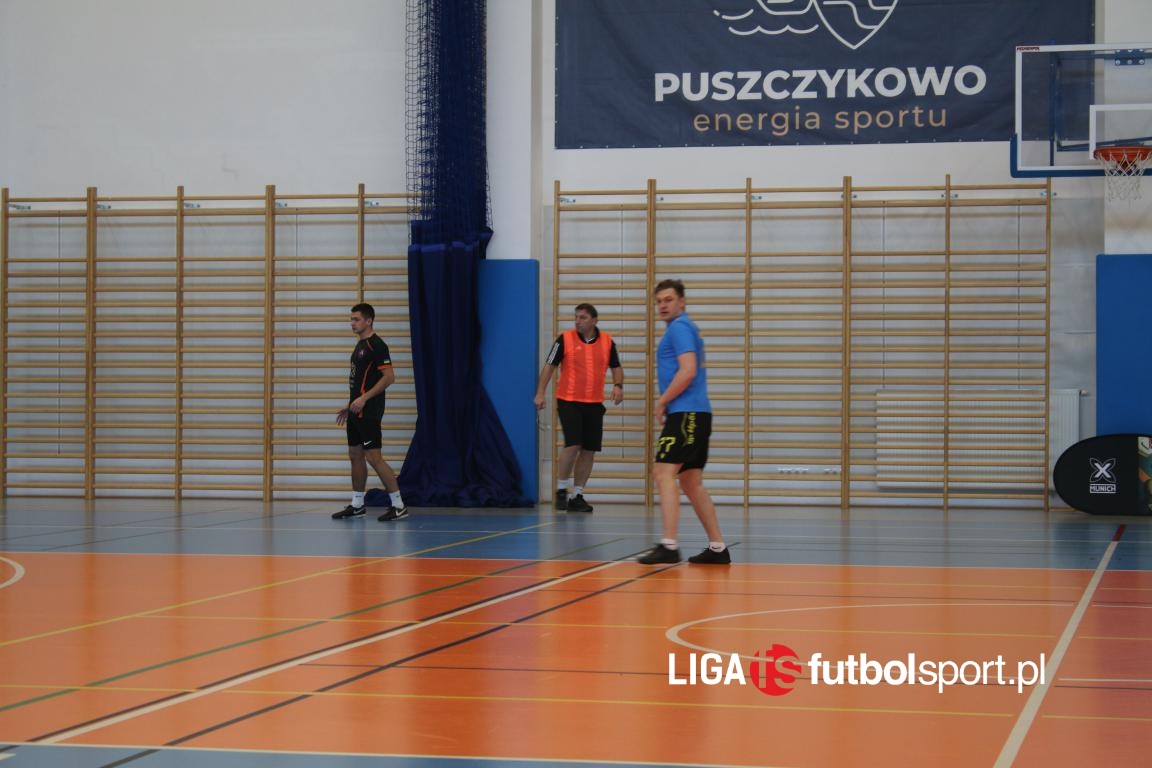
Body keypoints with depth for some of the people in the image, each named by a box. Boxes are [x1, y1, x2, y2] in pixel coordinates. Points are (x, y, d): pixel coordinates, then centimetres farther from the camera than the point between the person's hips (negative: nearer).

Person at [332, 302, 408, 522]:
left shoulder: (376, 345, -13)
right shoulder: (360, 345, 17)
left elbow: (389, 376, -20)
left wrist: (364, 398, -24)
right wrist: (349, 407, 22)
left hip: (368, 411, -10)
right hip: (357, 411, 10)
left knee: (373, 457, -12)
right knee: (355, 455, 13)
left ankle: (398, 505, -10)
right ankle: (357, 505, 22)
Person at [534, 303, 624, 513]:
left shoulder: (607, 342, 3)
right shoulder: (565, 339, -5)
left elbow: (616, 367, 12)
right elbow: (549, 366, 0)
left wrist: (618, 385, -7)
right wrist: (540, 393, -7)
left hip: (594, 403, 4)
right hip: (568, 401, -4)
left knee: (589, 451, 4)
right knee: (572, 445, -15)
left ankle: (577, 496, 13)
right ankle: (561, 491, 1)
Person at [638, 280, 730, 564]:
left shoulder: (680, 327, -8)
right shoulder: (687, 328, 23)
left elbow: (688, 371, -19)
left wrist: (662, 402, -11)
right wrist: (667, 404, 18)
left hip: (686, 414, -10)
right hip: (697, 414, 10)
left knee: (664, 473, -16)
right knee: (691, 484, 12)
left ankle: (669, 545, -25)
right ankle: (717, 548, 14)